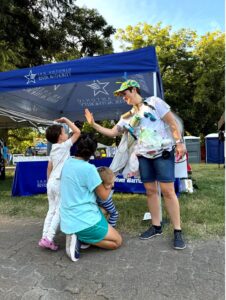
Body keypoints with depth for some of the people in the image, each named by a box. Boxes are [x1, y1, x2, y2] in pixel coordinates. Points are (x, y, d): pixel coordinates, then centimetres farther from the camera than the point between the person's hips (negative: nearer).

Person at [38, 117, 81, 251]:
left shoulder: (53, 149, 16)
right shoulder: (65, 145, -6)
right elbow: (77, 132, -7)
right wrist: (66, 120, 1)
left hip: (51, 182, 8)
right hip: (60, 182, -8)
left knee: (52, 210, 13)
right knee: (59, 211, -1)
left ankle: (45, 237, 13)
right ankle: (48, 238, -4)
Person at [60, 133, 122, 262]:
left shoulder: (68, 163, 3)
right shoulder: (89, 168, -20)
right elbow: (104, 196, -8)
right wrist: (109, 185, 11)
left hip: (68, 220, 8)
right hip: (84, 221, -8)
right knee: (117, 241, 9)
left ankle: (78, 236, 9)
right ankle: (81, 238, -5)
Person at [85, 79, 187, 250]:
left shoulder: (154, 102, -1)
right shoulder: (128, 117, 13)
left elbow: (172, 123, -4)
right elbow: (111, 133, 14)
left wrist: (179, 142, -12)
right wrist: (93, 124, 5)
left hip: (163, 153, -5)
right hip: (144, 157, 5)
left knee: (168, 191, -7)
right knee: (150, 191, 6)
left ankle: (178, 231, 4)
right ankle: (156, 226, 20)